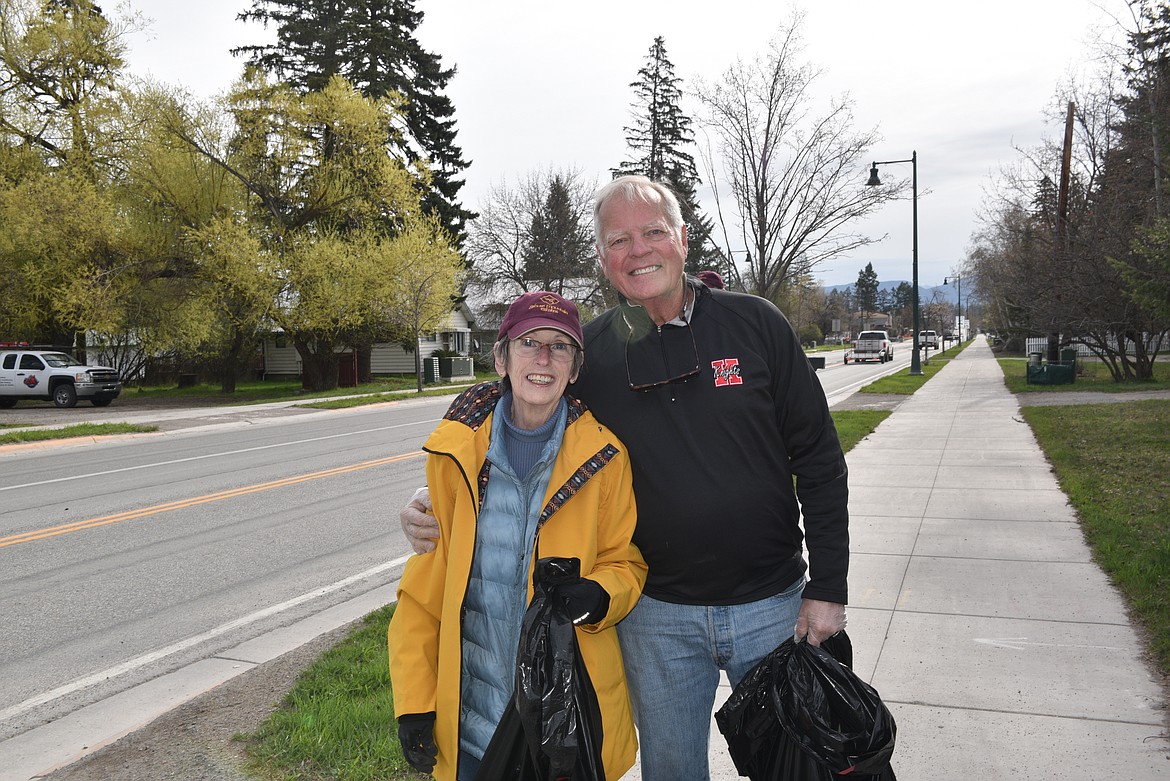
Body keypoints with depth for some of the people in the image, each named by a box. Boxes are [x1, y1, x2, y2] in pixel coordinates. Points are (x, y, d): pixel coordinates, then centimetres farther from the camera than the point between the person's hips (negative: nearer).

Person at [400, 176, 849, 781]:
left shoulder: (754, 324, -6)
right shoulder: (588, 351, -4)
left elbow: (819, 462, -3)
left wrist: (828, 589, -5)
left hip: (773, 606, 0)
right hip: (657, 615, 1)